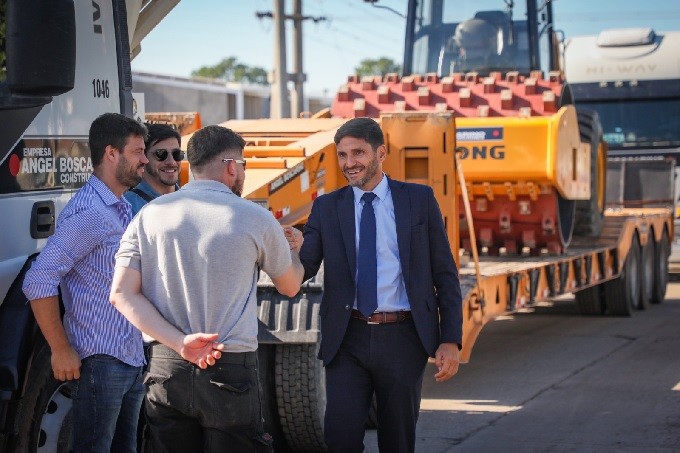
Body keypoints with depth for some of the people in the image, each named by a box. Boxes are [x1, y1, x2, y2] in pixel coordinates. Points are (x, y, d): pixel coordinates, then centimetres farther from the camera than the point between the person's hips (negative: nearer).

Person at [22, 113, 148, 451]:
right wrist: (61, 351, -18)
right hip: (100, 360, -9)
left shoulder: (122, 210, 15)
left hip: (131, 360, 9)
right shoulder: (88, 213, -15)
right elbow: (38, 282, -21)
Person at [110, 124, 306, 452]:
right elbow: (290, 286, 12)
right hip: (231, 370, -3)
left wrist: (180, 342, -8)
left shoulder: (150, 214, 4)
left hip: (166, 369, 3)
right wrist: (289, 246, 33)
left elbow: (122, 294, -3)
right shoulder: (255, 219, -3)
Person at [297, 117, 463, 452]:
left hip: (403, 338, -1)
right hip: (347, 339, 1)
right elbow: (303, 269, -3)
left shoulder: (419, 200, 3)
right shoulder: (327, 207, 6)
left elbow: (444, 274, 3)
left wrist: (450, 339, -4)